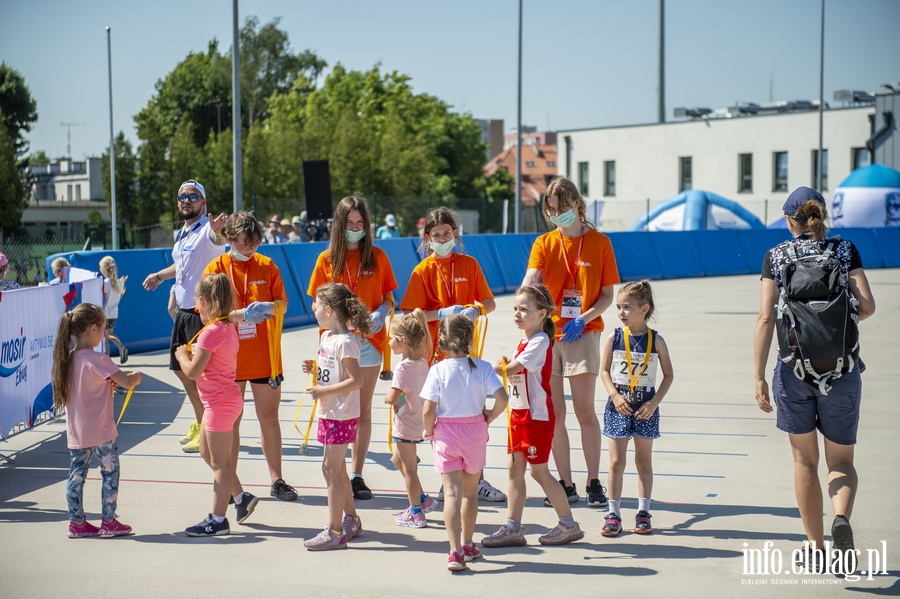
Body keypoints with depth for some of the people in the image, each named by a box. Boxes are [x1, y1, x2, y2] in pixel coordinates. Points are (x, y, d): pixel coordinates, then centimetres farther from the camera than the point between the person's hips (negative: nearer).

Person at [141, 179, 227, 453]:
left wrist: (219, 232, -63)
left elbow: (219, 239, -41)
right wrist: (160, 276, 43)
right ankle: (199, 423, 32)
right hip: (182, 311, 9)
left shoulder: (207, 229, -15)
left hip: (201, 313, -9)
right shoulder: (182, 235, 12)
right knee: (181, 369, 16)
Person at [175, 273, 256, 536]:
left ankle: (218, 520, 6)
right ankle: (242, 497, 27)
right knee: (207, 452, 22)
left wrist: (182, 355, -5)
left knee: (219, 462, -1)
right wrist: (196, 351, 9)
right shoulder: (228, 327, 8)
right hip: (227, 397, 10)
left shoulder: (211, 332, -21)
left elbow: (192, 372, -23)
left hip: (220, 403, -10)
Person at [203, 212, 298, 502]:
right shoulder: (216, 268, -3)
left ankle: (276, 480, 18)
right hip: (229, 357, -2)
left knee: (269, 417, 9)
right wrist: (241, 314, -22)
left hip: (265, 355, 2)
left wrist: (269, 307, -16)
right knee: (230, 421, 5)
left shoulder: (266, 265, 3)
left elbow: (282, 302, 7)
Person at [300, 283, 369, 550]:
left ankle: (334, 531, -1)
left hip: (342, 415, -10)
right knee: (337, 467, 17)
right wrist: (314, 367, 2)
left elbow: (356, 380, -24)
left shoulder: (345, 342, -20)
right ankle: (351, 520, 31)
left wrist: (324, 391, -23)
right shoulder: (326, 336, 9)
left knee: (331, 468, -6)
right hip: (329, 413, 10)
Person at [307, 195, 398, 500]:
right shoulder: (327, 258, 3)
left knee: (363, 409, 5)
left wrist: (380, 313, -12)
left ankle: (357, 475, 12)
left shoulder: (377, 257, 5)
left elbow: (388, 298, 9)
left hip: (369, 340, 1)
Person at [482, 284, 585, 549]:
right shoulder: (524, 342, 12)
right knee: (515, 469, 7)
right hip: (518, 415, 9)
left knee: (539, 471, -2)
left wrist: (495, 369, -6)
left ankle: (569, 524, 11)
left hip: (537, 416, -9)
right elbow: (514, 373, 15)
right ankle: (513, 528, 10)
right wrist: (505, 365, -4)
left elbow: (512, 369, -22)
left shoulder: (539, 342, -17)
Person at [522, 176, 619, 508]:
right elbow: (530, 280, -11)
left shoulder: (599, 243, 0)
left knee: (584, 411, -3)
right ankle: (566, 484, 14)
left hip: (582, 333, -3)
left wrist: (583, 318, -15)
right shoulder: (544, 243, 6)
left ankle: (594, 482, 9)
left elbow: (607, 296, 1)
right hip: (547, 333, 3)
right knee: (554, 413, 5)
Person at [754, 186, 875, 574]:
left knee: (805, 461, 14)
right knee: (841, 460, 10)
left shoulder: (776, 256, 0)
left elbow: (765, 317, -6)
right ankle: (842, 518, -19)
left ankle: (815, 546, 18)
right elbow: (867, 306, -7)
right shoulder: (845, 250, 2)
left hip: (793, 369, 0)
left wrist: (759, 378, -5)